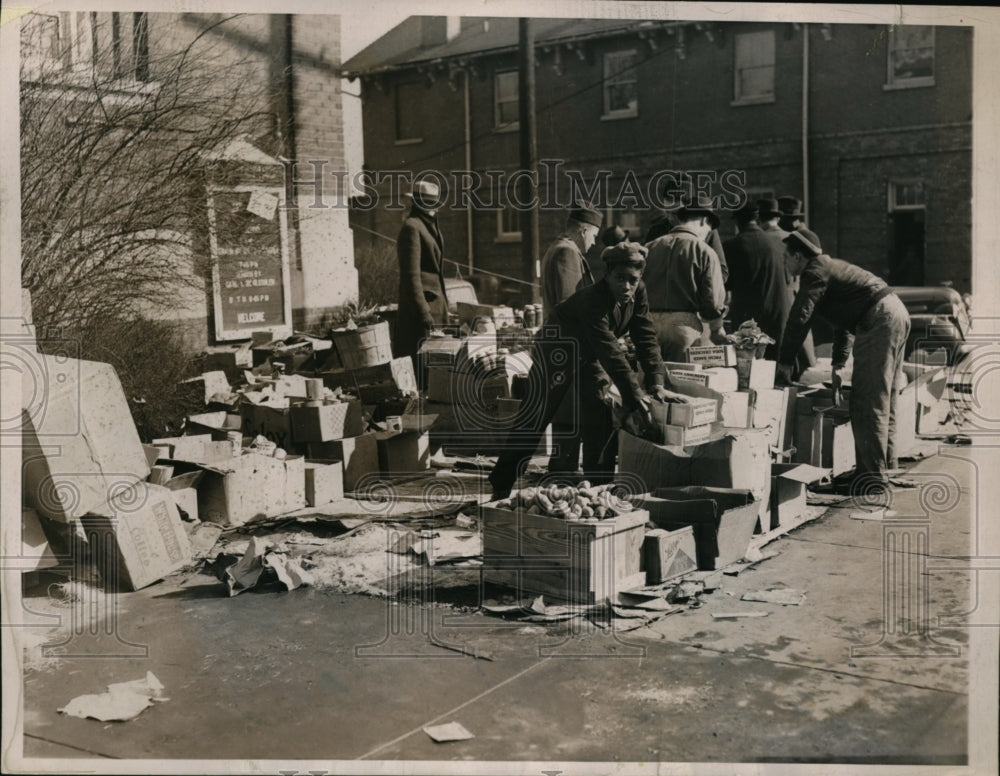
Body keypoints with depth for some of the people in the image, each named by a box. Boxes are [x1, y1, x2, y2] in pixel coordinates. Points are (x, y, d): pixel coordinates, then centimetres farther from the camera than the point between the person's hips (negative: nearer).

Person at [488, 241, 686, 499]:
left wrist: (656, 385, -22)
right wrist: (635, 396, -44)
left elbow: (646, 340, -12)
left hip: (589, 355, 7)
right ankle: (501, 485, -3)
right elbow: (610, 352, -41)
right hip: (556, 349, -7)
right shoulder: (593, 300, -36)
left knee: (602, 414, 0)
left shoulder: (637, 294, -14)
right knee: (537, 413, -10)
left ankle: (598, 483, 11)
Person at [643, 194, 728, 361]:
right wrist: (717, 330, 12)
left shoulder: (650, 247, 7)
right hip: (683, 324, -4)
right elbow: (713, 301, -5)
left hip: (648, 322, 4)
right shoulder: (704, 252, -4)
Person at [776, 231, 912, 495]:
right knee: (884, 400, 14)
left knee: (867, 403, -7)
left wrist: (784, 363, -6)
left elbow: (799, 318, -12)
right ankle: (885, 468, 21)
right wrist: (838, 366, 29)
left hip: (878, 322, -10)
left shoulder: (815, 273, -5)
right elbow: (843, 321, 30)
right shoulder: (831, 266, 25)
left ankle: (874, 475, -6)